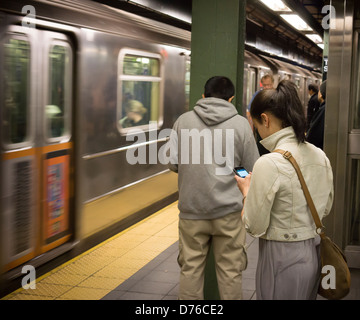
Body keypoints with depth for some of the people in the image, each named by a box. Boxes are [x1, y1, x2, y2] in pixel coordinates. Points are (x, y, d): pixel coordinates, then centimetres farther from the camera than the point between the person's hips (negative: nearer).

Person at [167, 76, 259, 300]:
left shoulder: (184, 120, -1)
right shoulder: (240, 123, -5)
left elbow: (173, 163, 3)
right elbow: (252, 168, -1)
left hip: (191, 208, 2)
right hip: (227, 209, -1)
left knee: (191, 268, 12)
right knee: (230, 270, 9)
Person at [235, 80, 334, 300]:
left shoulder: (269, 164, -22)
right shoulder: (320, 156, 0)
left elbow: (255, 227, -17)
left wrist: (246, 191, -2)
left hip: (282, 257, -7)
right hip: (314, 253, 7)